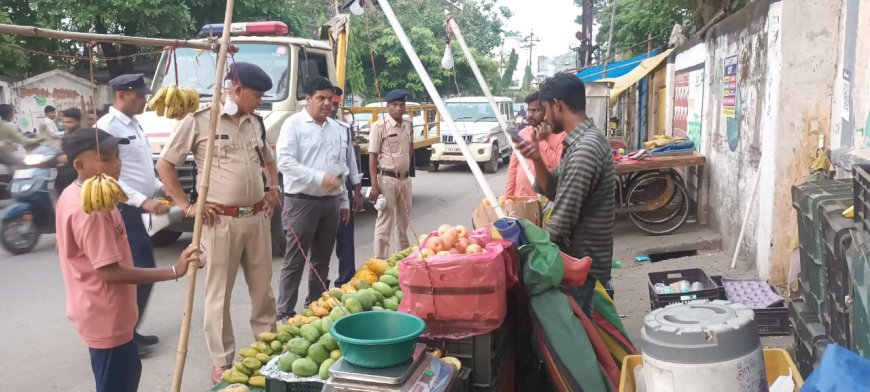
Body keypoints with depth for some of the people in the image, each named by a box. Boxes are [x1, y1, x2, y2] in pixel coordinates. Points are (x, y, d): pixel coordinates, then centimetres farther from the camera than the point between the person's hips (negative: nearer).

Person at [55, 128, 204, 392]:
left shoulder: (73, 195, 4)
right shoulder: (92, 210, -27)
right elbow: (110, 272, -29)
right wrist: (173, 272, -31)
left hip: (104, 313, 10)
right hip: (106, 317, -10)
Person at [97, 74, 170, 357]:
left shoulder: (133, 126, 15)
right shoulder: (107, 126, -15)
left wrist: (160, 188, 10)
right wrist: (144, 201, -27)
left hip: (133, 210, 10)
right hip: (122, 210, -9)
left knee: (142, 271, 14)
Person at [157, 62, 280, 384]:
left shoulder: (255, 123, 11)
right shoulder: (198, 121, -7)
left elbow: (268, 160, 29)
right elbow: (164, 165, -3)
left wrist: (274, 189, 14)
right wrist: (187, 206, -7)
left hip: (258, 218, 6)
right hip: (221, 221, -6)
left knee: (263, 289, 14)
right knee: (219, 295, 4)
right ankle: (222, 362, 15)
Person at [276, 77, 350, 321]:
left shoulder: (337, 128, 13)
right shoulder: (294, 124, -6)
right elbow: (285, 161, -16)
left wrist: (344, 201, 16)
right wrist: (320, 178, -23)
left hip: (331, 202, 6)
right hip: (302, 201, -6)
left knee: (322, 260, 12)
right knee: (295, 261, -1)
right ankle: (284, 313, 8)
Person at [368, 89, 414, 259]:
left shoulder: (408, 125, 7)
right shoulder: (379, 126, -12)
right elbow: (373, 156, -14)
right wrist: (374, 185, -18)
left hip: (405, 178, 7)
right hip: (387, 179, -7)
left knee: (404, 221, 17)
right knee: (384, 223, -4)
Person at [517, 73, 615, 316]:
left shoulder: (584, 149, -25)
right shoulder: (584, 140, 8)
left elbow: (563, 218, -25)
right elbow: (555, 191, 12)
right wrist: (537, 160, -4)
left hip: (582, 262, -9)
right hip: (584, 255, 9)